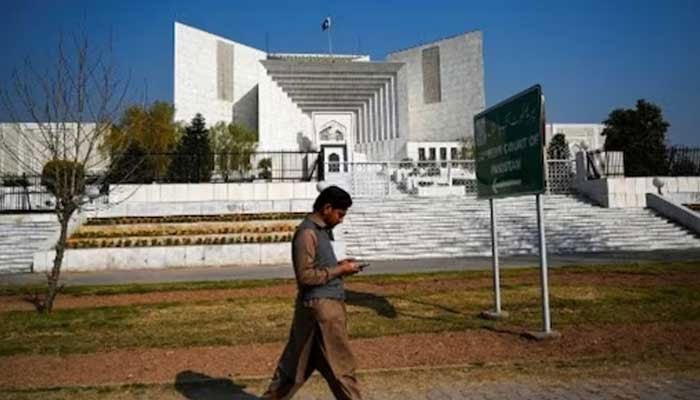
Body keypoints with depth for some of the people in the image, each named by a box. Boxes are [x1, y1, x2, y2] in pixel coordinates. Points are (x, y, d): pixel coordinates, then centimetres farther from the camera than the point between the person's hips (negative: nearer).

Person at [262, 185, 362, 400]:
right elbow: (306, 276, -21)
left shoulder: (321, 230, 13)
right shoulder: (307, 233, -17)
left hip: (325, 304, 10)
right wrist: (339, 270, -15)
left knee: (296, 363, 18)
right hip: (321, 306, -10)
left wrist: (338, 265, 6)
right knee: (341, 365, 3)